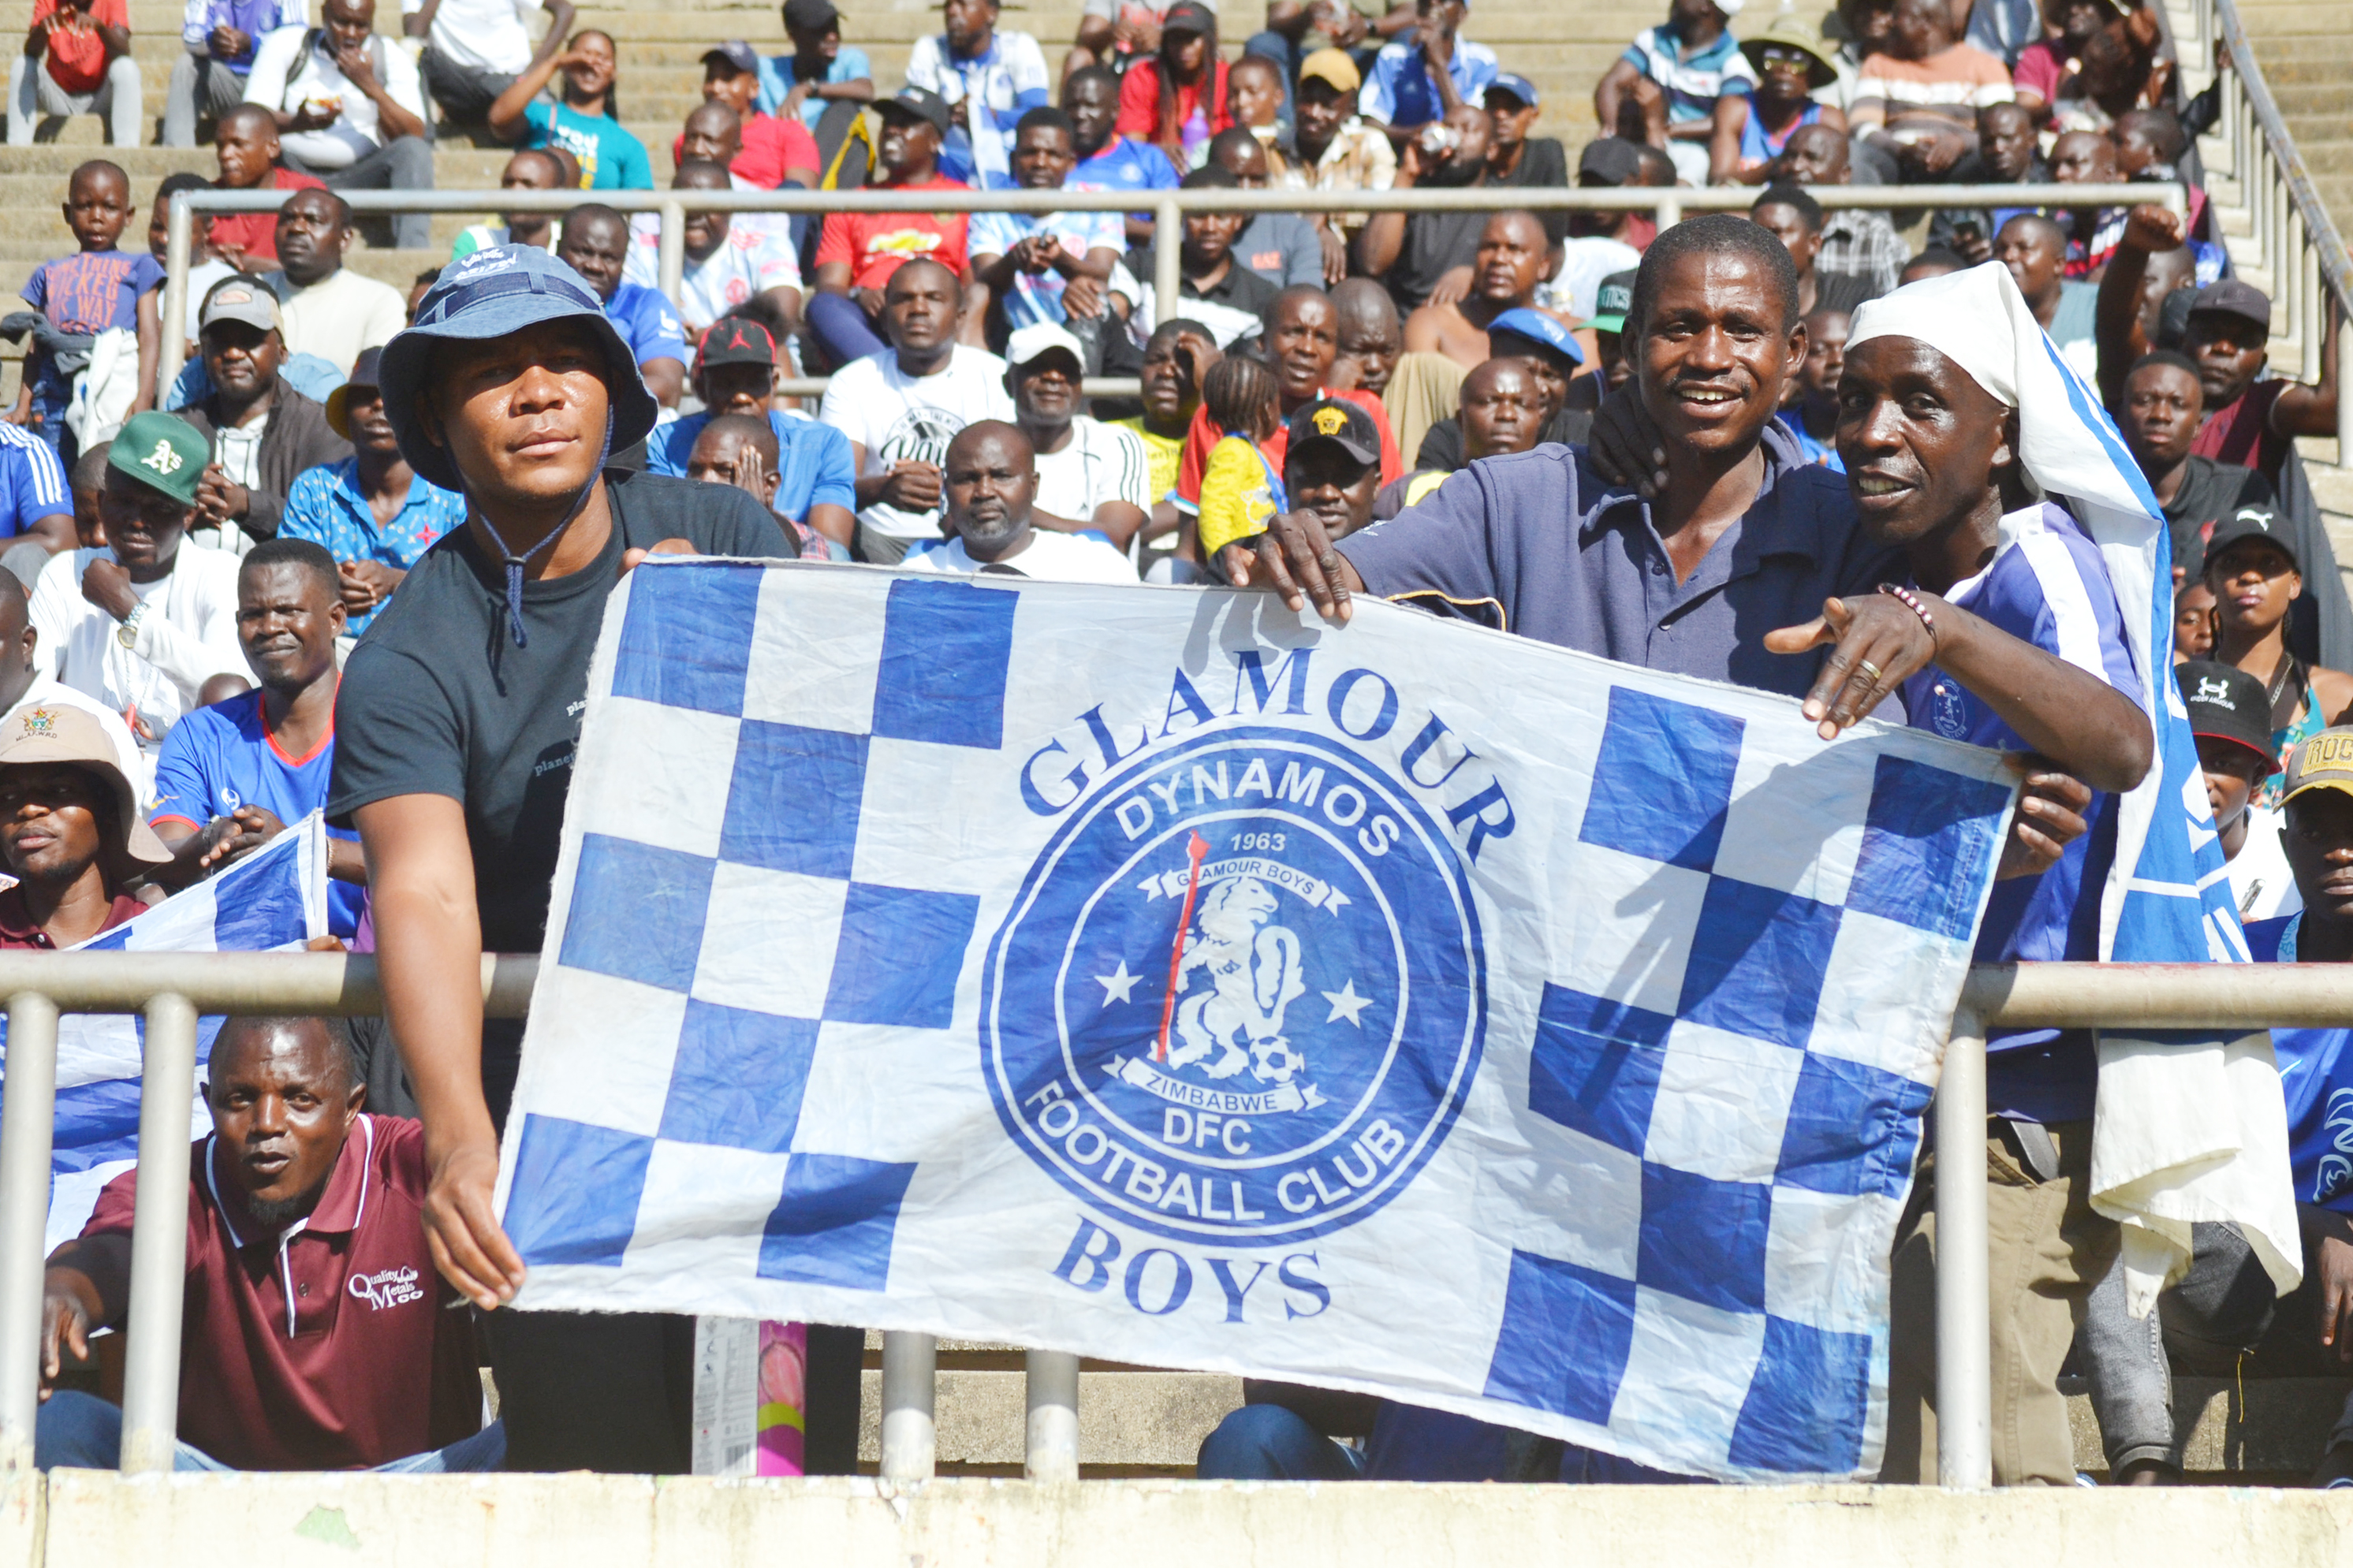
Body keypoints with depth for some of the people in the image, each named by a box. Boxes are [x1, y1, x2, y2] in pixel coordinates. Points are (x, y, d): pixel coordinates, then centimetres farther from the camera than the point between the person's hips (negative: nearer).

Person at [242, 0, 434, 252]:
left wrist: (370, 85, -18)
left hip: (358, 176, 1)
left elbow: (415, 136, -7)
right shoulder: (285, 44, 2)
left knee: (412, 150, -27)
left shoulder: (392, 58, 5)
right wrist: (297, 123, -30)